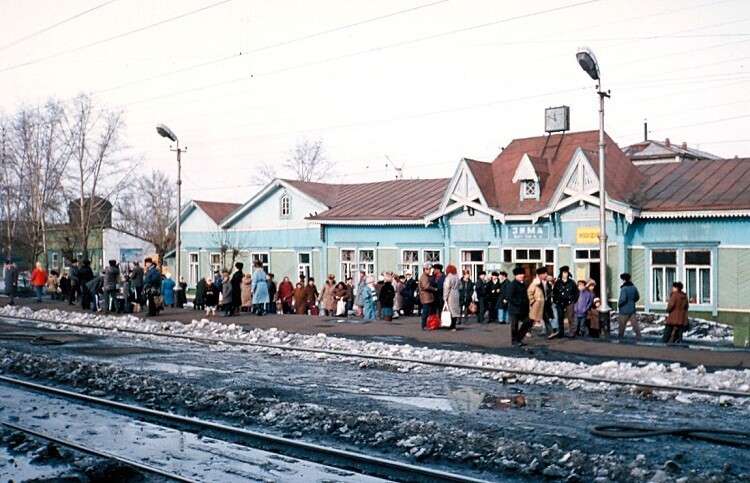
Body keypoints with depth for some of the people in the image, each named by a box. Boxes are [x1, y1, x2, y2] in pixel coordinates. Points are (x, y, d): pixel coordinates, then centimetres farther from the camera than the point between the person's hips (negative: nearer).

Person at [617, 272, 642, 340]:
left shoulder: (624, 288, -19)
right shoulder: (633, 287, 4)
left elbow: (623, 299, -25)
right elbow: (637, 297, 14)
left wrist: (619, 304, -8)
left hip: (624, 309, -6)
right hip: (632, 309, 6)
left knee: (622, 323, 7)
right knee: (634, 322, 7)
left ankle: (620, 336, 16)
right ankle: (638, 336, 3)